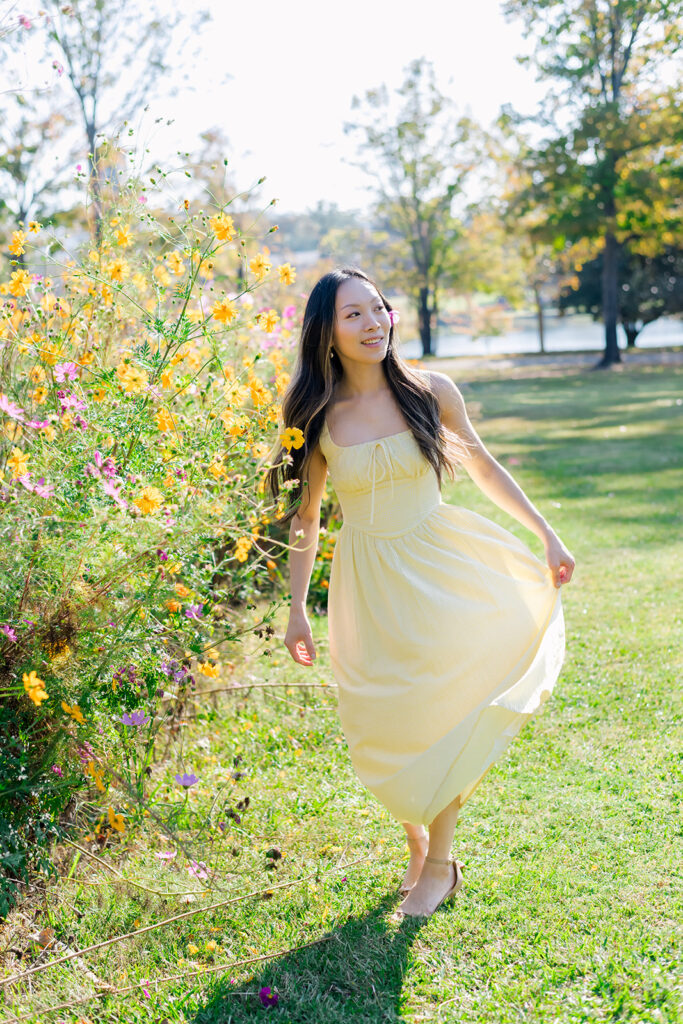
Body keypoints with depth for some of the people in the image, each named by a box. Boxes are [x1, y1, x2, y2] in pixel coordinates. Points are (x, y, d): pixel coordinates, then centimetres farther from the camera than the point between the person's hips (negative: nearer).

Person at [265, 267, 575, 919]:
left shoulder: (430, 391, -5)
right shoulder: (318, 417, -4)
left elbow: (482, 466, 8)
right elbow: (305, 516, 5)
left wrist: (545, 533, 7)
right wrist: (297, 609, 7)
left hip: (440, 568, -1)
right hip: (368, 586, 1)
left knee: (442, 716, -2)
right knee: (384, 729, 6)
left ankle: (439, 864, 16)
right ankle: (415, 844, 32)